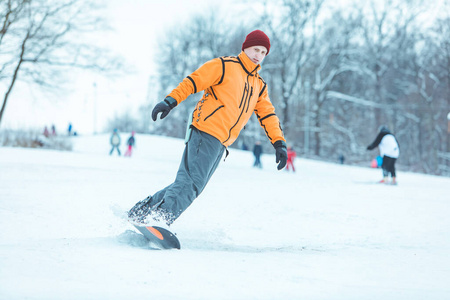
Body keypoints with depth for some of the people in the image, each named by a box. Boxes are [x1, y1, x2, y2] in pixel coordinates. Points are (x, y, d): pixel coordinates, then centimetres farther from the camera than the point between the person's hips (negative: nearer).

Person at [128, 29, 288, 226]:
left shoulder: (259, 86, 23)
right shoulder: (224, 66, 2)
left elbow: (268, 115, 21)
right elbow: (193, 82, -5)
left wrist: (279, 143, 9)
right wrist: (170, 101, -18)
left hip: (220, 145, 7)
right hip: (205, 131, -7)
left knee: (188, 186, 4)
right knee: (190, 183, -22)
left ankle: (142, 211, 11)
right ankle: (158, 220, -27)